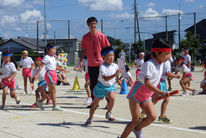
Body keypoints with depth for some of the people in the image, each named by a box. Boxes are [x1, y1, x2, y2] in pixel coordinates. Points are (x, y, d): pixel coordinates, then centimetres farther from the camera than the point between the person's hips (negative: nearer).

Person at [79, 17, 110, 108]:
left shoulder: (101, 36, -2)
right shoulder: (85, 37, 7)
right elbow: (83, 50, 12)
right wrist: (81, 61, 3)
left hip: (101, 63, -4)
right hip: (91, 64, 4)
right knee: (92, 84, 10)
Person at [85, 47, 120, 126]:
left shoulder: (115, 66, -8)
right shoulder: (102, 67, -24)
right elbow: (105, 78, -38)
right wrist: (114, 75, -47)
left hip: (111, 86, 3)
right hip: (101, 86, -3)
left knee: (112, 98, -25)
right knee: (95, 102, 8)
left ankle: (108, 113, 0)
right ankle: (90, 119, 26)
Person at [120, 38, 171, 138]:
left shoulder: (161, 64, 2)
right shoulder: (149, 64, -24)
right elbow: (147, 83, -34)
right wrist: (161, 93, -42)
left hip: (146, 96, 7)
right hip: (136, 94, -7)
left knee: (152, 116, -10)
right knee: (135, 119, -6)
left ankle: (137, 129, 15)